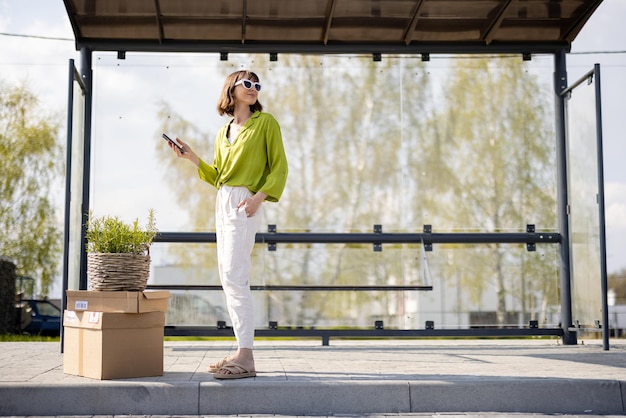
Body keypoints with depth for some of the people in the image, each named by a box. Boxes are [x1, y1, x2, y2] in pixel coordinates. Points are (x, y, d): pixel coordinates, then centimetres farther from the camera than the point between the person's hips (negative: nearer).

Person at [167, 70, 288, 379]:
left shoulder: (266, 122, 0)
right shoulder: (223, 133, 18)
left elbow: (279, 167, -5)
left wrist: (259, 196, -18)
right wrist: (192, 158, 10)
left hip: (244, 204, -8)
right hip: (222, 202, 8)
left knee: (235, 277, -15)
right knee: (229, 278, 7)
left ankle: (246, 358, -16)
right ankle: (242, 351, 12)